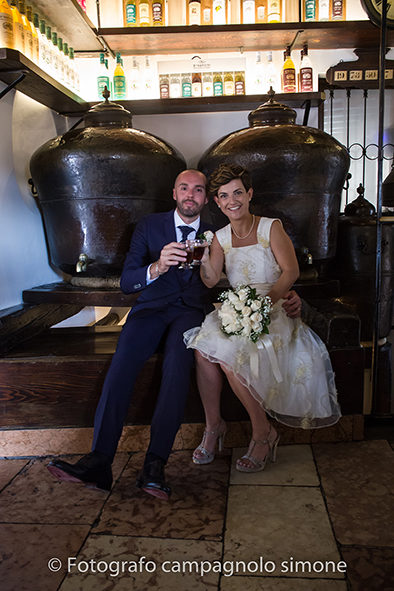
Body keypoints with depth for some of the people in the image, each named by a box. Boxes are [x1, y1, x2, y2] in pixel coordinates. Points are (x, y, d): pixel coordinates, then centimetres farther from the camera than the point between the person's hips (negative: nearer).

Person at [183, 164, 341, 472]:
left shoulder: (271, 227, 2)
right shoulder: (221, 237, 13)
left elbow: (291, 271, -7)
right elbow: (211, 280, 3)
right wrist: (204, 253, -15)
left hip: (274, 308, -4)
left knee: (227, 350, -30)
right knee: (203, 346, -26)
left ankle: (263, 432, -13)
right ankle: (213, 425, -9)